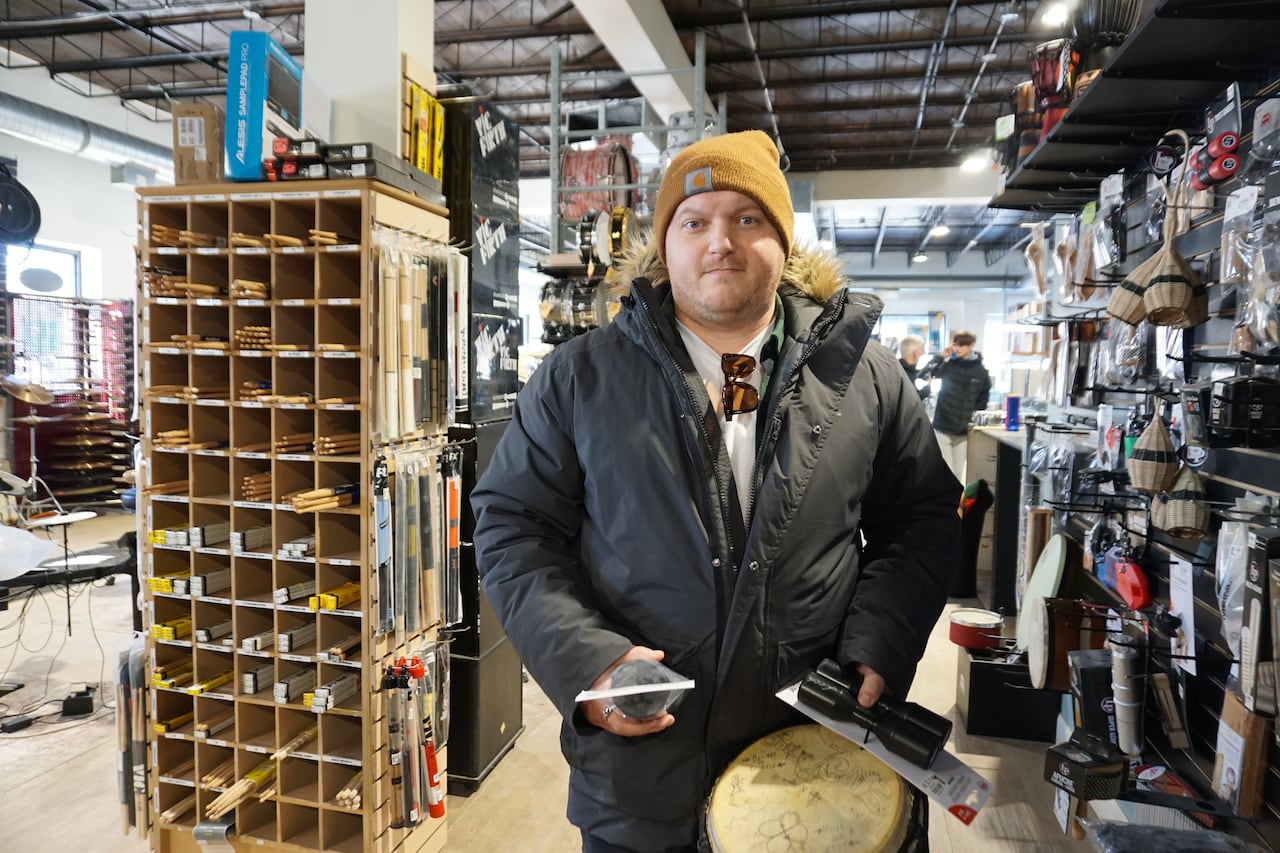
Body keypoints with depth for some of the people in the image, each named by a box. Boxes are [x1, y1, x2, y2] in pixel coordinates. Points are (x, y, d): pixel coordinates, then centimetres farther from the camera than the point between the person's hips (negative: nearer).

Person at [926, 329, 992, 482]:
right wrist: (940, 357, -12)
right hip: (943, 426, -1)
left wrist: (975, 418, -1)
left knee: (958, 472, 11)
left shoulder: (981, 372, -1)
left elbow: (983, 399, 7)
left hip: (964, 430, 1)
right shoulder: (948, 365, -1)